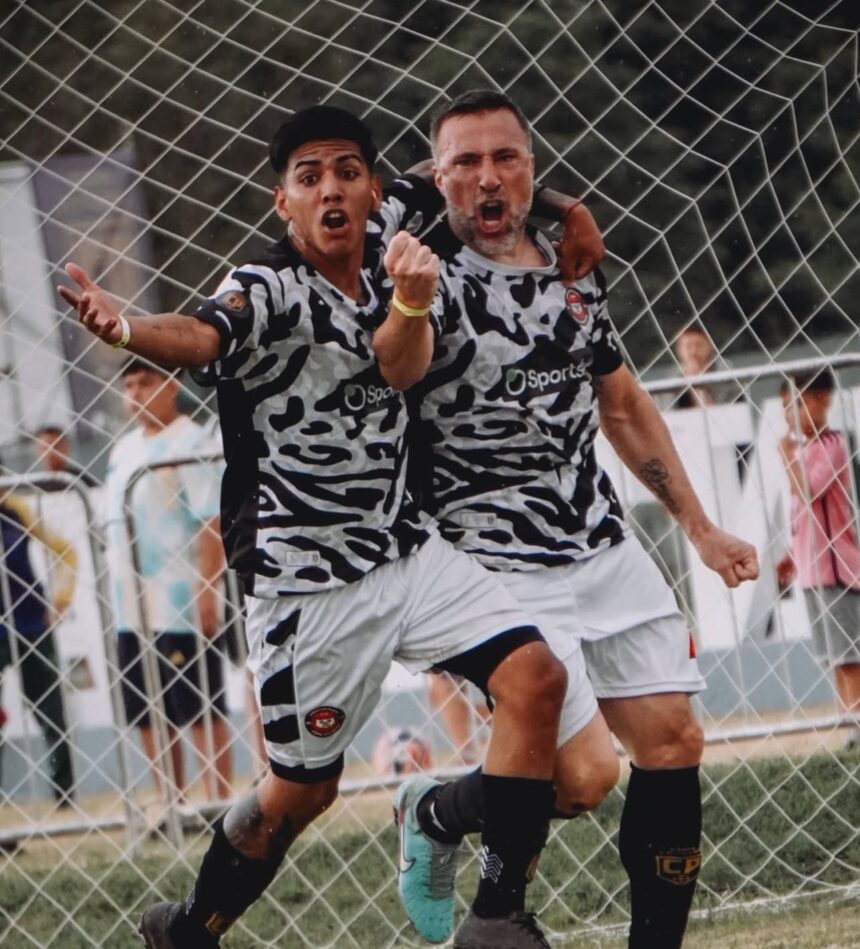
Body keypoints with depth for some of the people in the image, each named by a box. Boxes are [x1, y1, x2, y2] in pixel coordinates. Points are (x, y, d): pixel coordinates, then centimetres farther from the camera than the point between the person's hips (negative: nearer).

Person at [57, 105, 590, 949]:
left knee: (535, 679, -11)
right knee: (301, 791, 3)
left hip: (407, 550, 6)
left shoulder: (384, 252, 1)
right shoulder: (269, 290, -18)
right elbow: (202, 335, -36)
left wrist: (411, 304, -9)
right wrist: (127, 330, -63)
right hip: (310, 584, -6)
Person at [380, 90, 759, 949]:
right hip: (503, 569, -7)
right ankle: (432, 815, 16)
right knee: (582, 775, -13)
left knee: (671, 743, 2)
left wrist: (698, 527, 21)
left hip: (604, 548, 7)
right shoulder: (430, 277, -10)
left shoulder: (573, 273, 10)